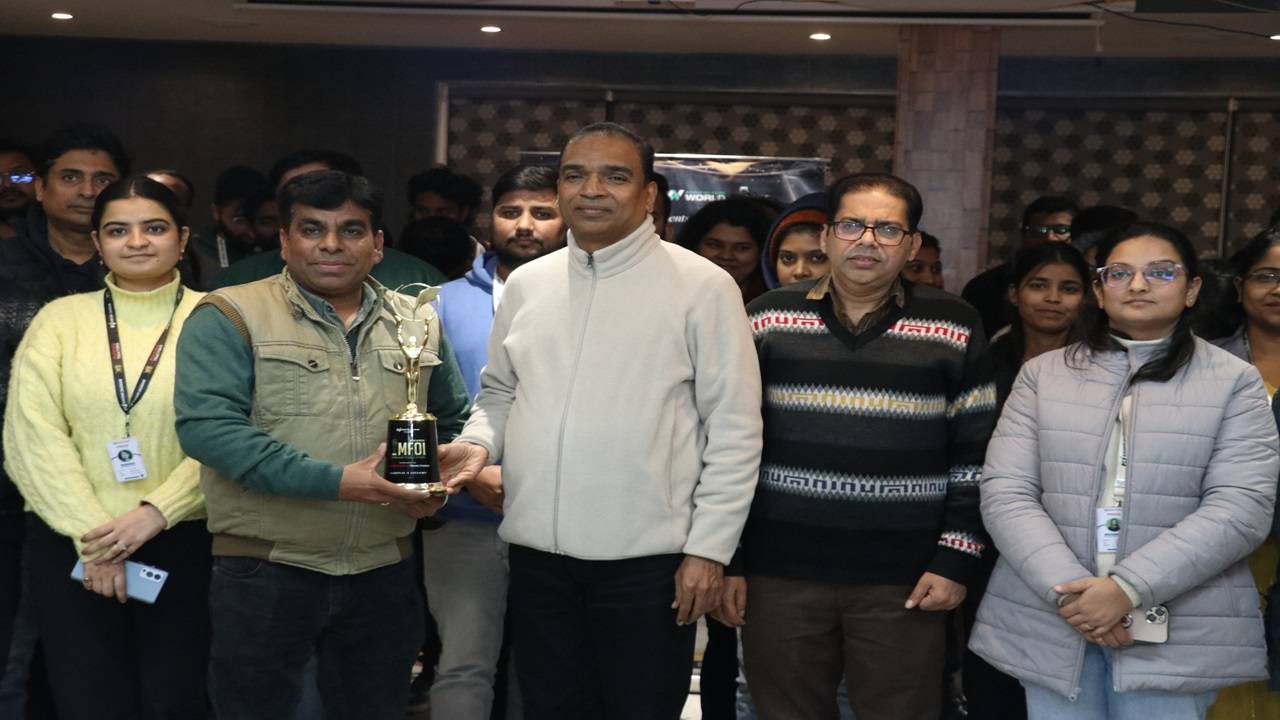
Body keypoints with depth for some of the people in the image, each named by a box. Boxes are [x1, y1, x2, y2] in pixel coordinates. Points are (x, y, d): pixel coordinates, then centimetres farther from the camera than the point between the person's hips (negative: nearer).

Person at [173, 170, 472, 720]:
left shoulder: (418, 322, 9)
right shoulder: (231, 317, -6)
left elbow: (453, 421, 20)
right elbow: (206, 424, -18)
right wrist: (334, 481, -23)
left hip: (385, 571, 4)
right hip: (265, 571, -4)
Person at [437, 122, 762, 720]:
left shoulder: (702, 286, -5)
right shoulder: (526, 284, 9)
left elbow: (734, 429, -6)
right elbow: (498, 394, 20)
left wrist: (709, 548, -10)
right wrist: (478, 443, -1)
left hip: (646, 559, -4)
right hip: (537, 553, 4)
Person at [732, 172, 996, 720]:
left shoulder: (954, 329, 2)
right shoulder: (769, 319, 4)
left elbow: (976, 454, 4)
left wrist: (957, 559, -2)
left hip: (905, 582, -1)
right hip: (780, 574, 1)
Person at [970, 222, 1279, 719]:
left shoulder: (1234, 381, 4)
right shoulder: (1043, 374, 8)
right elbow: (1005, 494, -1)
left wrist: (1128, 589, -17)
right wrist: (1067, 589, -16)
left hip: (1177, 635, -1)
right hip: (1050, 622, 2)